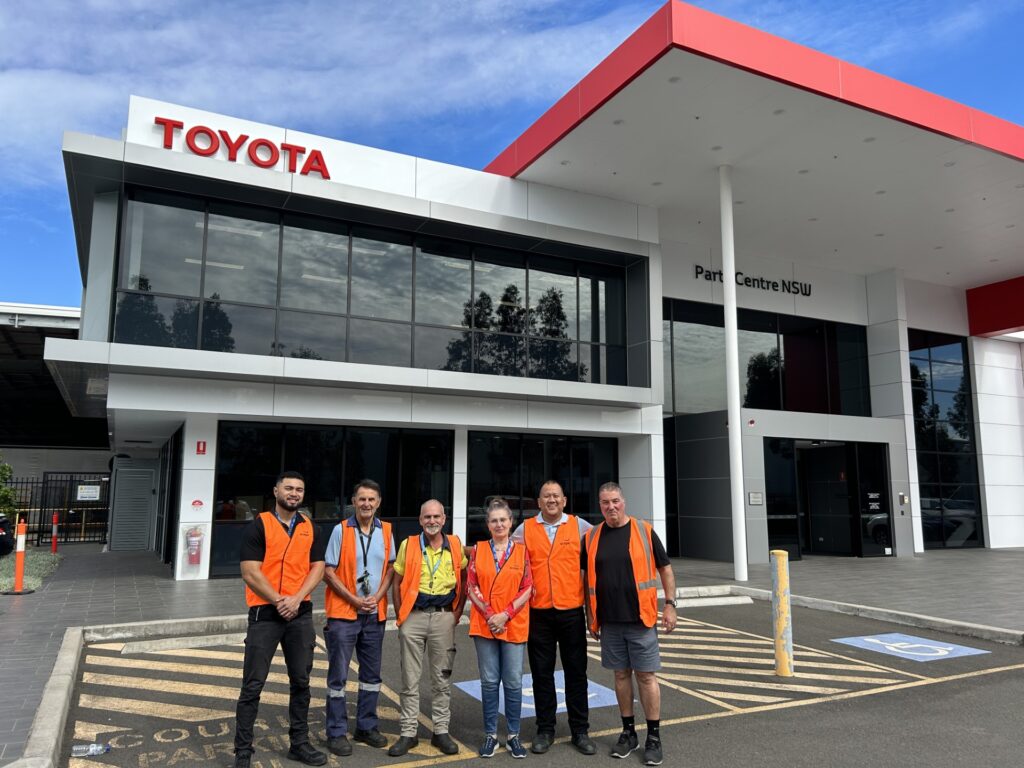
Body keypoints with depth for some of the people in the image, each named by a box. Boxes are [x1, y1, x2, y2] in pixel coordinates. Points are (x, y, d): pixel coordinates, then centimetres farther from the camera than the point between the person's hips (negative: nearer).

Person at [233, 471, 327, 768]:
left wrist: (296, 599, -11)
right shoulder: (258, 526, -6)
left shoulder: (311, 529, 8)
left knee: (301, 681, 12)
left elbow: (317, 568, 3)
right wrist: (279, 601, -14)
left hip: (301, 614, 4)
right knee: (253, 685, 1)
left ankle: (299, 743, 25)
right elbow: (250, 573, -12)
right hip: (265, 613, -4)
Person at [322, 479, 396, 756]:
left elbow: (391, 568, 8)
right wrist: (354, 599, -13)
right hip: (343, 613, -4)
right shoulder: (341, 530, -7)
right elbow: (328, 572, -7)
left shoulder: (386, 531, 3)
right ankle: (337, 732, 15)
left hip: (375, 614, 4)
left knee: (371, 674, 13)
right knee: (338, 676, 3)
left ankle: (367, 726, 28)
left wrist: (378, 596, -7)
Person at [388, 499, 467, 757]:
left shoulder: (455, 546, 1)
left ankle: (441, 731, 21)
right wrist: (400, 615, -1)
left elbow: (465, 580, 10)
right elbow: (397, 583, 4)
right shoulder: (408, 545, -1)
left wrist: (458, 612, 3)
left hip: (443, 617, 1)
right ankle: (408, 733, 17)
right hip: (413, 616, 0)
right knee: (410, 678, 7)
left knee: (442, 677, 9)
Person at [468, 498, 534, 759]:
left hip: (514, 625, -1)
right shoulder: (479, 550, 5)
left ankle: (513, 735, 18)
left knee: (513, 682, 4)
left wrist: (505, 615, -11)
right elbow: (471, 586, 2)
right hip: (484, 625, 1)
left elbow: (527, 588, -2)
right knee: (489, 681, 7)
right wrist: (488, 614, -9)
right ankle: (490, 734, 19)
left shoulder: (521, 551, 2)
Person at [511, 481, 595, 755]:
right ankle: (545, 730, 22)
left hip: (572, 611, 0)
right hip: (538, 612, 1)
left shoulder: (580, 526, 3)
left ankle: (580, 730, 21)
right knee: (542, 673, 9)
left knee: (576, 672, 8)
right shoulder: (524, 529, 4)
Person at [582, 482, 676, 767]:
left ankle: (654, 738, 14)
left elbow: (665, 569, 1)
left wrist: (670, 605, -5)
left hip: (641, 620, -3)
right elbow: (588, 577, 11)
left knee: (646, 676, 2)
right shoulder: (592, 537, 4)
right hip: (609, 622, 3)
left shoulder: (644, 531, -3)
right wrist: (590, 616, 9)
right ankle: (628, 733, 25)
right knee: (621, 674, 12)